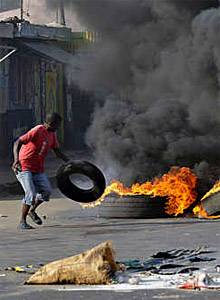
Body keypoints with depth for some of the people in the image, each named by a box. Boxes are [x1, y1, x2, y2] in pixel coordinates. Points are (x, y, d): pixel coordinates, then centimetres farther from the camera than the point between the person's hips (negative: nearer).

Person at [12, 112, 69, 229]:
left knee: (46, 190, -8)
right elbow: (18, 143, -26)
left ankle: (32, 211, 17)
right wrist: (16, 160, -40)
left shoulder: (51, 134, 8)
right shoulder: (37, 131, -19)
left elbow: (57, 152, 18)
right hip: (24, 167, -8)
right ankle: (22, 222, -9)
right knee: (31, 193, -19)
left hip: (38, 169, 8)